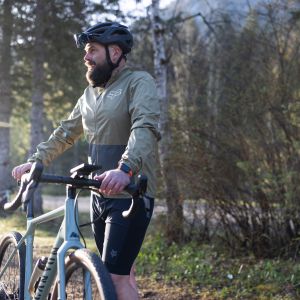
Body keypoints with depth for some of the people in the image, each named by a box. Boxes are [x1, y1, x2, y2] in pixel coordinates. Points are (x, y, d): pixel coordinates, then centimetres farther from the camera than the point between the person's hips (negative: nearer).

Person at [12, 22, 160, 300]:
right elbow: (66, 131, 20)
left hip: (131, 195, -8)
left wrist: (125, 169, -43)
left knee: (116, 276, -13)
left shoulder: (139, 82, -10)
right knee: (121, 273, 13)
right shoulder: (91, 92, 14)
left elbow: (146, 128, -27)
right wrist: (35, 161, 8)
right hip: (100, 194, 8)